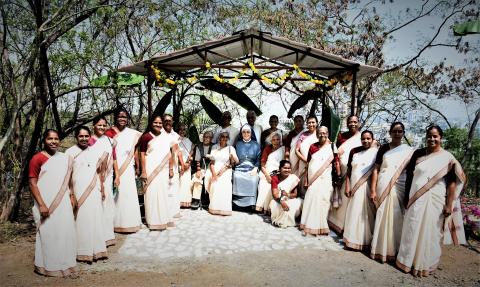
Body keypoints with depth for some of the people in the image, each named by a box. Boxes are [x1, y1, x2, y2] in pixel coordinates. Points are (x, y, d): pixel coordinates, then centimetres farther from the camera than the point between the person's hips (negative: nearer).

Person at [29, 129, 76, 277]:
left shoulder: (65, 158, 9)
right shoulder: (37, 159, -8)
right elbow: (32, 183, -11)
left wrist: (72, 196, 12)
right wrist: (41, 205, -16)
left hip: (63, 202, 5)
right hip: (46, 204, -5)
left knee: (65, 232, 11)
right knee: (48, 233, 2)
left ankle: (65, 263, 26)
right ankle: (47, 265, 20)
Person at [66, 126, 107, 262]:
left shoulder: (95, 152, 11)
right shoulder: (70, 152, -3)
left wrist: (102, 188, 12)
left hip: (94, 192, 5)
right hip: (78, 192, -4)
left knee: (96, 220, 8)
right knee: (81, 221, 0)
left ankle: (96, 250, 19)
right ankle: (83, 252, 11)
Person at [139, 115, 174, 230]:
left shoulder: (165, 137, 9)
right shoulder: (146, 137, -4)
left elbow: (169, 154, 11)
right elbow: (142, 155, -6)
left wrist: (171, 169, 9)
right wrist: (143, 171, -10)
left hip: (163, 170, 4)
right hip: (151, 170, -4)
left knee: (163, 193, 10)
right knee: (152, 193, -1)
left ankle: (163, 219, 23)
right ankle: (153, 221, 10)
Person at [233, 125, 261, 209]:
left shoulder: (255, 144, 15)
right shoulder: (238, 144, 18)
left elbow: (259, 159, 8)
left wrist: (255, 168, -6)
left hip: (251, 169, -1)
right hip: (239, 169, 1)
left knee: (253, 179, -25)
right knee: (237, 177, -25)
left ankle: (251, 203, -17)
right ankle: (237, 201, -16)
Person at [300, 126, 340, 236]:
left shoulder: (332, 146, 0)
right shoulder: (312, 146, 9)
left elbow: (336, 163, -1)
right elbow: (308, 163, 11)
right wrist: (306, 179, 10)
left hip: (324, 179, -3)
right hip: (312, 179, 3)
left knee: (321, 201, -3)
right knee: (310, 200, 5)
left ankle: (320, 227, 8)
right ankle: (309, 225, 18)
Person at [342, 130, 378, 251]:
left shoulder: (377, 152, -1)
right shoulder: (354, 151, 7)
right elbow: (349, 170, 8)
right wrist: (347, 186, 1)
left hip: (368, 187, -3)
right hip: (355, 187, 3)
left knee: (367, 214, 2)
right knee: (354, 213, 9)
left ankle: (366, 241, 14)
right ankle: (353, 239, 21)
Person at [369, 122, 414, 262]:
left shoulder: (409, 151, 7)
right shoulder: (384, 148, 6)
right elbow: (376, 169, 3)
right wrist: (373, 190, -3)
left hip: (399, 188, 0)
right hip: (382, 188, 0)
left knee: (396, 218, 2)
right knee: (382, 217, 3)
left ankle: (393, 250, 17)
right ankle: (380, 249, 15)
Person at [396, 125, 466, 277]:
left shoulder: (447, 158, -2)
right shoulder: (418, 154, 4)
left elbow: (452, 182, -4)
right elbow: (409, 175, 8)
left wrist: (449, 205, -8)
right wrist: (406, 196, 7)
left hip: (435, 200, -2)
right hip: (416, 199, 2)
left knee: (430, 232, 7)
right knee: (412, 230, 7)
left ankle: (425, 264, 24)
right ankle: (408, 260, 23)